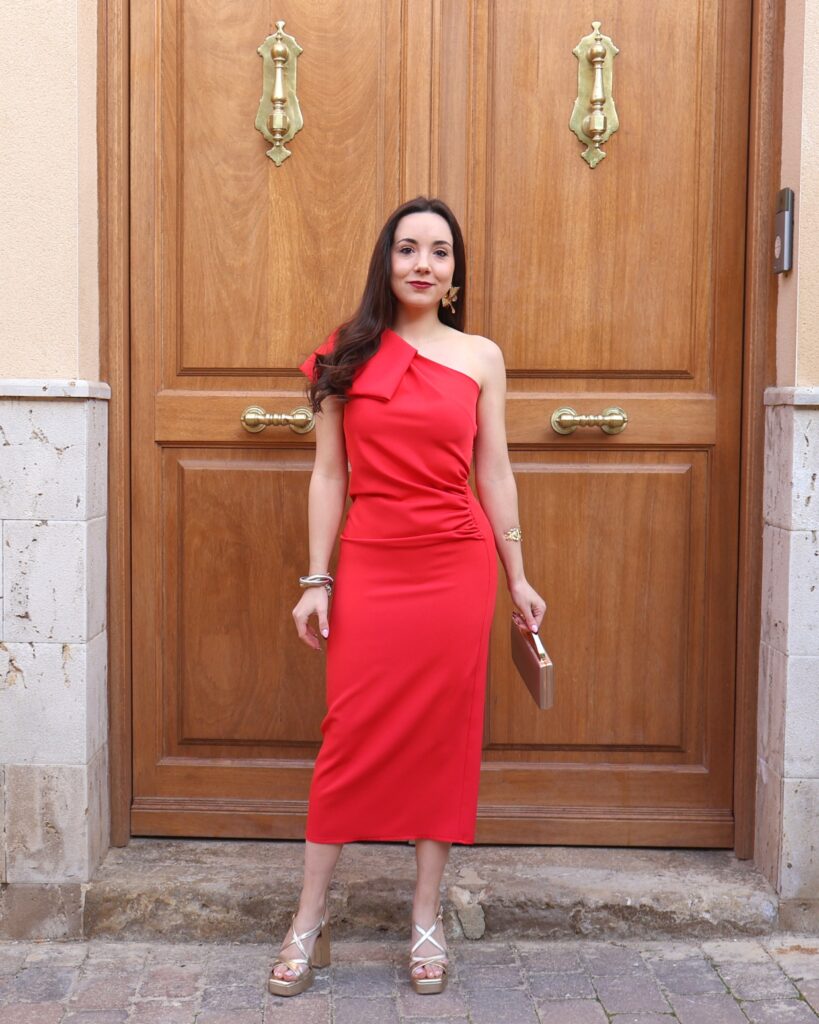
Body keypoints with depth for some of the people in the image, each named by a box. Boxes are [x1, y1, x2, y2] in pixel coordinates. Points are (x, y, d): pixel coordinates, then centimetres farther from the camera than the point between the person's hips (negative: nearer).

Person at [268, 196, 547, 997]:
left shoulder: (480, 358, 5)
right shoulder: (348, 354, 4)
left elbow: (494, 473, 8)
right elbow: (329, 474, 4)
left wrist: (518, 577, 8)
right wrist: (316, 579, -1)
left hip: (458, 567, 1)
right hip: (370, 565, -1)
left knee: (444, 735, 6)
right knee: (349, 736, 1)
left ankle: (426, 918, 19)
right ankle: (309, 922, 12)